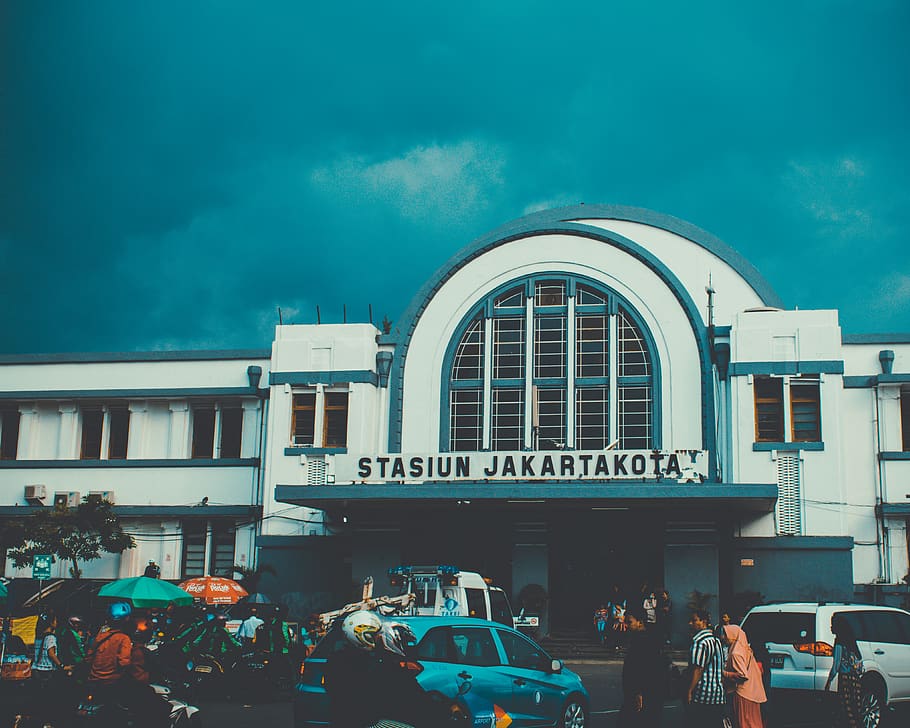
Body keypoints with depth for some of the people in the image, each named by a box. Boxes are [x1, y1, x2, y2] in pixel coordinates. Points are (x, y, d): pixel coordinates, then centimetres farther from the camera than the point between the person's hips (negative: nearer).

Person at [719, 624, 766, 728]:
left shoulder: (736, 654, -19)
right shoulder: (745, 649, 10)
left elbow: (742, 675, -23)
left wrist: (723, 673, -15)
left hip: (743, 694, -10)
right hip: (753, 692, 10)